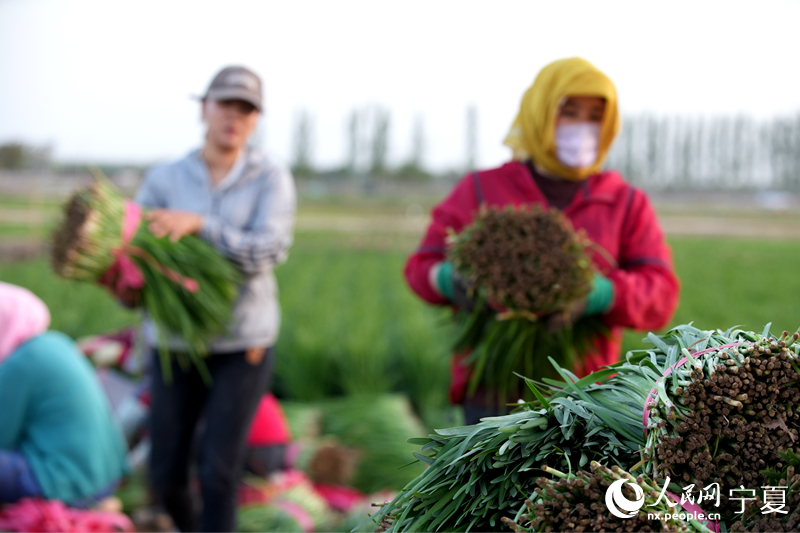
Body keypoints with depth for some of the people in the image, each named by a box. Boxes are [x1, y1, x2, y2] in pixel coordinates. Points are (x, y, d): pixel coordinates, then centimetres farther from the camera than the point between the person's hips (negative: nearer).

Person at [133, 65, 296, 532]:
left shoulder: (271, 178, -6)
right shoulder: (164, 181, -1)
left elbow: (270, 249, -21)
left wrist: (197, 224, -32)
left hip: (244, 344, -2)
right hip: (176, 341, 2)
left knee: (218, 471, -12)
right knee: (167, 475, 8)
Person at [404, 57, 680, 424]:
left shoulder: (627, 205, 9)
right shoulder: (482, 190, 9)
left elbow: (660, 295, -1)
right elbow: (423, 266, 8)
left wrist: (599, 294, -22)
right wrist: (451, 280, -17)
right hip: (494, 390, -1)